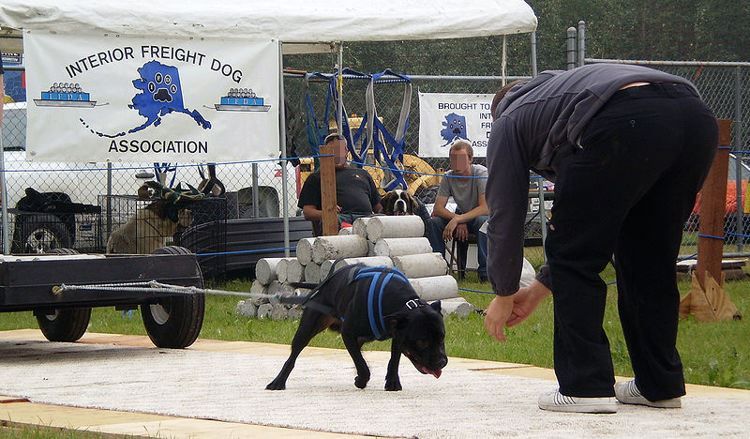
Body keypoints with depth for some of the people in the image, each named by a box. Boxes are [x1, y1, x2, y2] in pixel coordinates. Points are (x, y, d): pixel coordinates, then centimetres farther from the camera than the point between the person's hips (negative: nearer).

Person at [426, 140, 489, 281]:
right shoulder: (448, 177, -7)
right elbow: (437, 209, -11)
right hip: (461, 218, 4)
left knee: (483, 221, -39)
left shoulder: (481, 173, -20)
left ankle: (485, 272, -30)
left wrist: (458, 219, -36)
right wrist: (459, 222, -27)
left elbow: (485, 208, -29)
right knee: (433, 222, -20)